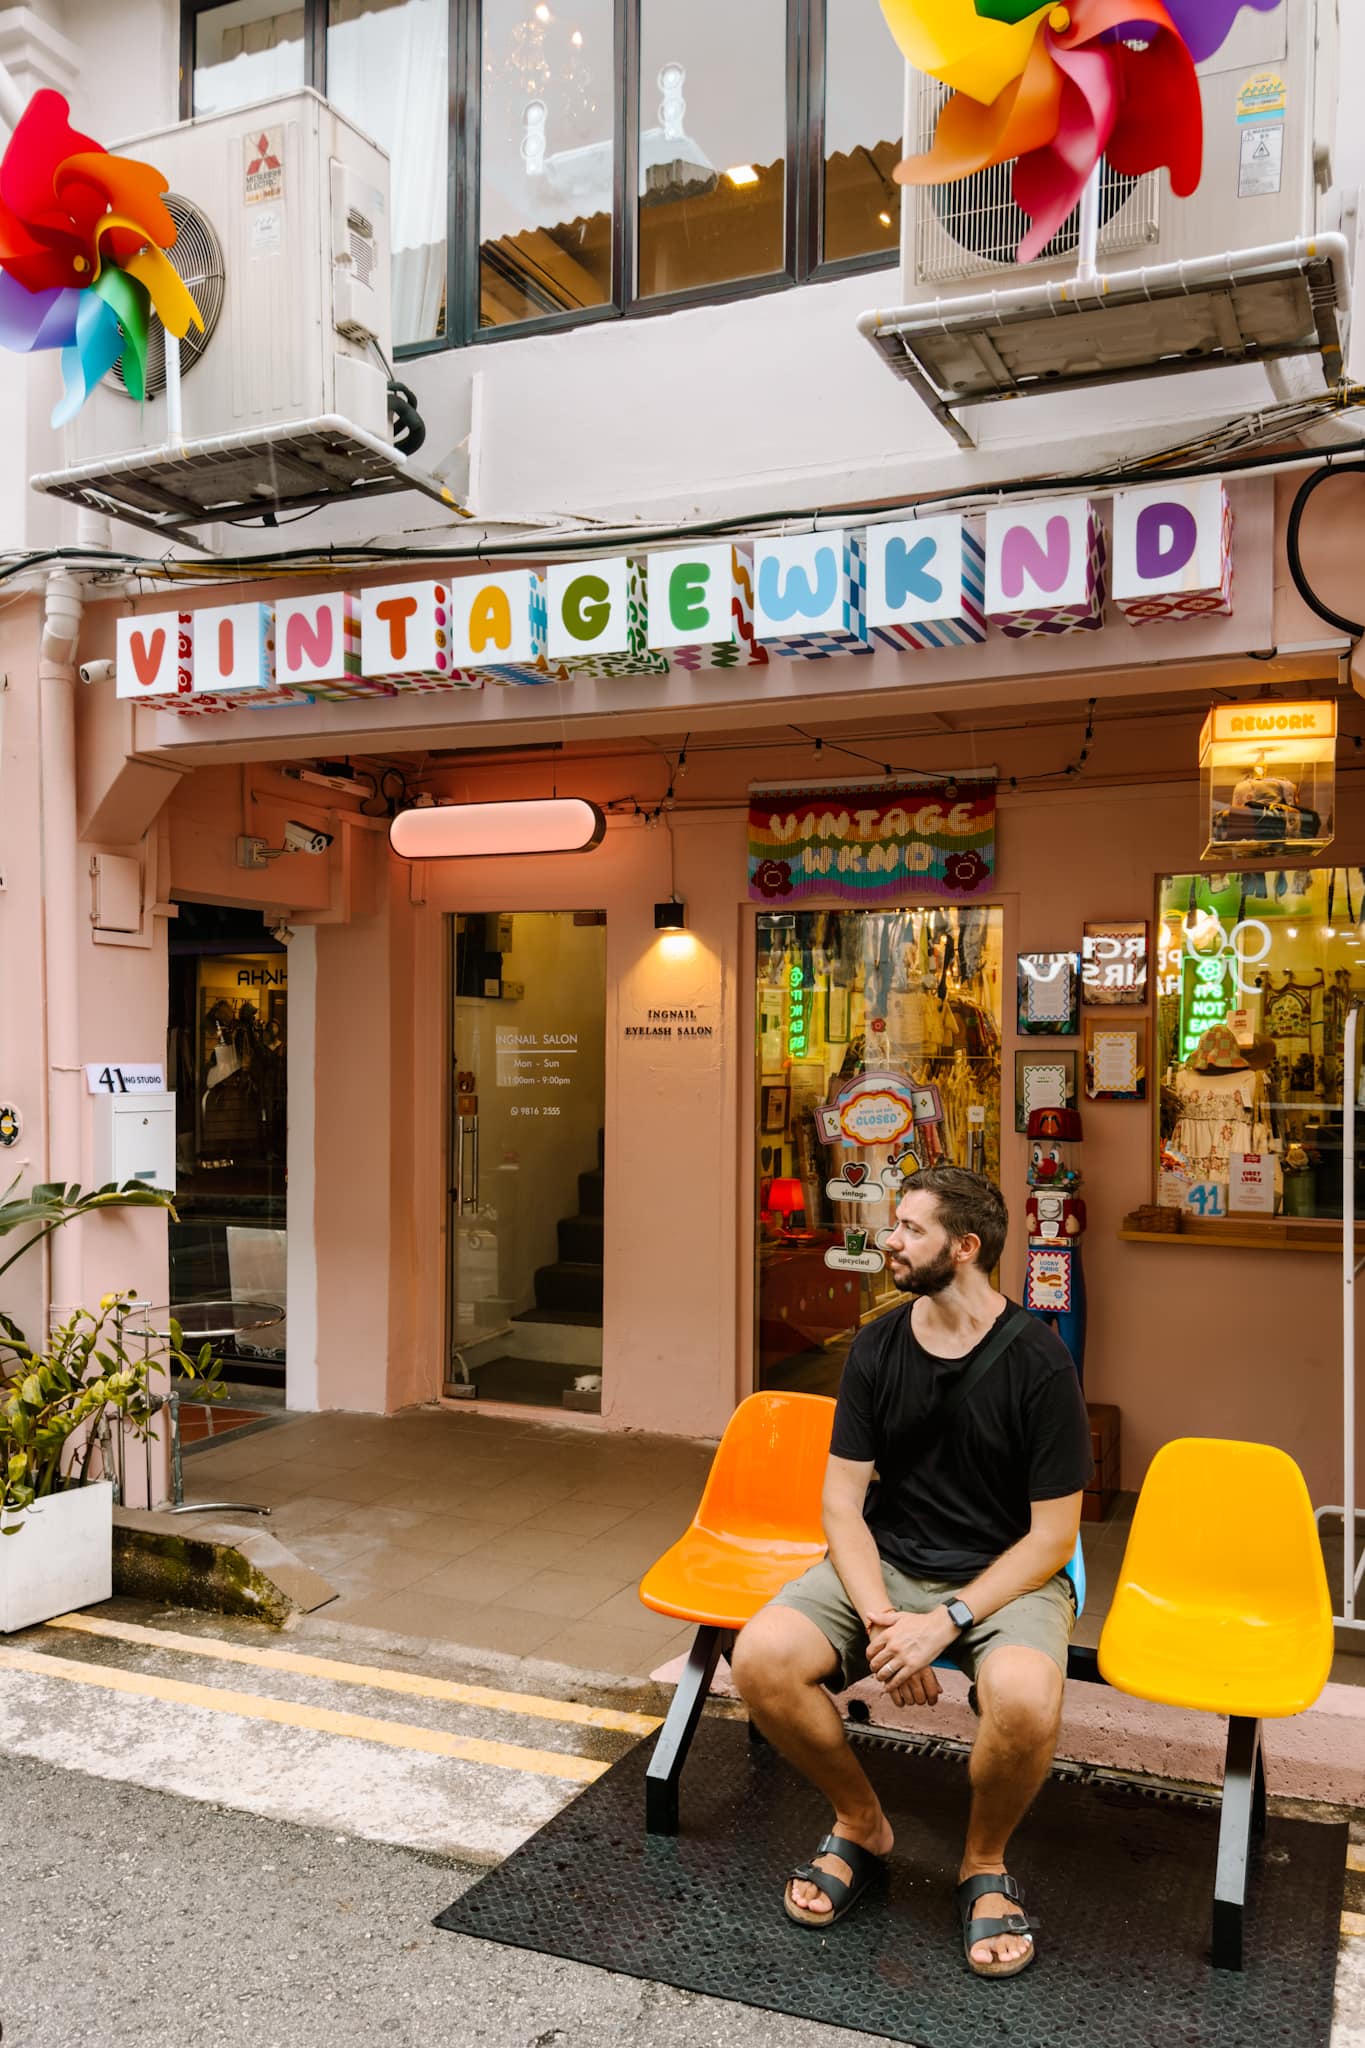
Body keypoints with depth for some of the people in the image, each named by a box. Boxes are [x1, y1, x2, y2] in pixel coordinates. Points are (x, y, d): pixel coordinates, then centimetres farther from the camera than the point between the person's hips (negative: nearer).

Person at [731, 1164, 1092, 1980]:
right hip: (886, 1565, 4)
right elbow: (843, 1501, 0)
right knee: (762, 1658, -21)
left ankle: (985, 1862, 0)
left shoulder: (1037, 1360, -13)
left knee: (1025, 1699, -36)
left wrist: (946, 1621, -20)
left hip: (1007, 1576, -3)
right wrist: (880, 1617, -17)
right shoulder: (878, 1348, -1)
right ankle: (862, 1826, 9)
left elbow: (1052, 1535, -11)